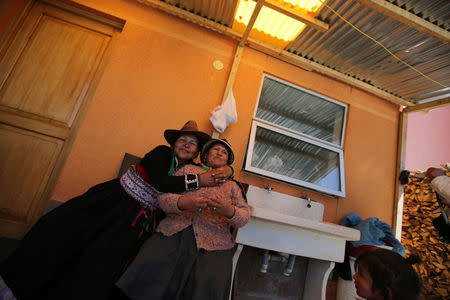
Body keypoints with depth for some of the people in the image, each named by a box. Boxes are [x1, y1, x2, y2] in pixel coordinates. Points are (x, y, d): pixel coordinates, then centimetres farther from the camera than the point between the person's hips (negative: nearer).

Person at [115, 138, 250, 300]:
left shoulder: (232, 185, 23)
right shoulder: (188, 169, 19)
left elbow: (245, 215, 9)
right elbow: (163, 196, 7)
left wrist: (229, 211, -16)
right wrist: (182, 203, -17)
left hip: (213, 245, 1)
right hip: (174, 233, 0)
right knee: (151, 268, -27)